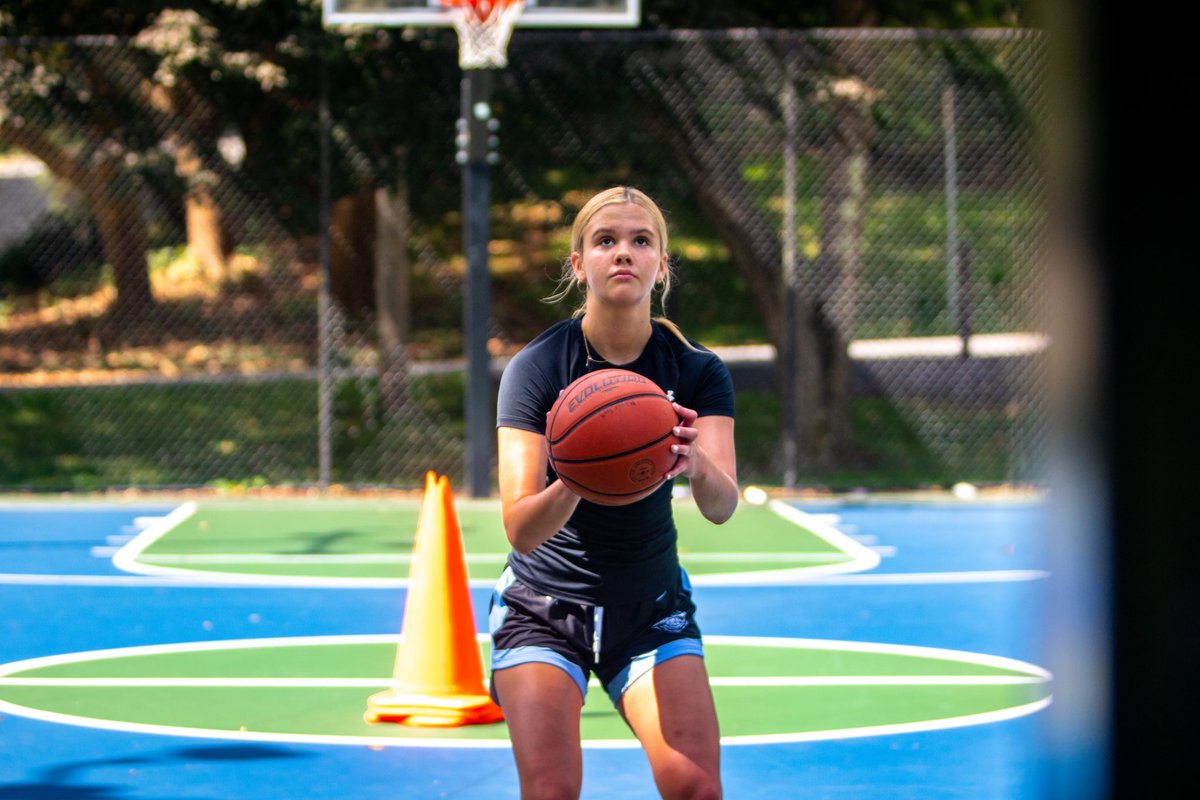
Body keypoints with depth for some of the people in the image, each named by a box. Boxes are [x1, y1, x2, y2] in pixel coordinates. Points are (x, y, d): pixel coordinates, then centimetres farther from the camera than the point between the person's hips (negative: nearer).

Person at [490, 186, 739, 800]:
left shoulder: (699, 373, -10)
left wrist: (697, 466, -48)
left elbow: (721, 506, -25)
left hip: (653, 609, 2)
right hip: (543, 609, -2)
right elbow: (521, 530, -26)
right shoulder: (536, 368, -17)